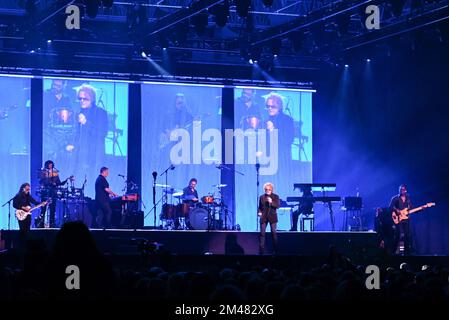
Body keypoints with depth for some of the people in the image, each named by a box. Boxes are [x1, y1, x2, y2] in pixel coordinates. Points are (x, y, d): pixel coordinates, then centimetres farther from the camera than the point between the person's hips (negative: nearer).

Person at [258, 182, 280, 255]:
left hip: (272, 217, -2)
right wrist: (259, 212, -4)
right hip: (263, 217, 2)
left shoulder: (275, 196, 3)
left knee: (274, 232, -4)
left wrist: (271, 202, -22)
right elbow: (259, 207, 15)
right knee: (262, 233, -3)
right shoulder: (262, 197, 9)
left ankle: (275, 250, 2)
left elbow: (278, 205, -7)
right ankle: (261, 250, 0)